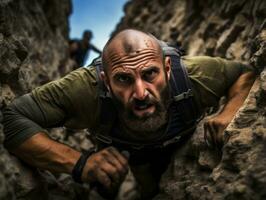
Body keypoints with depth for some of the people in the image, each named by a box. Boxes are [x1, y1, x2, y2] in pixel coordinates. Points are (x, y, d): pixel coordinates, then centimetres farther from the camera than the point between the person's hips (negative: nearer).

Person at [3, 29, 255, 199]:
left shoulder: (193, 76, -39)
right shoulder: (87, 88, -45)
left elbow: (247, 72, -20)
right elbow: (11, 118, -45)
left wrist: (229, 113, -41)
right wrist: (79, 163, -55)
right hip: (121, 154, -1)